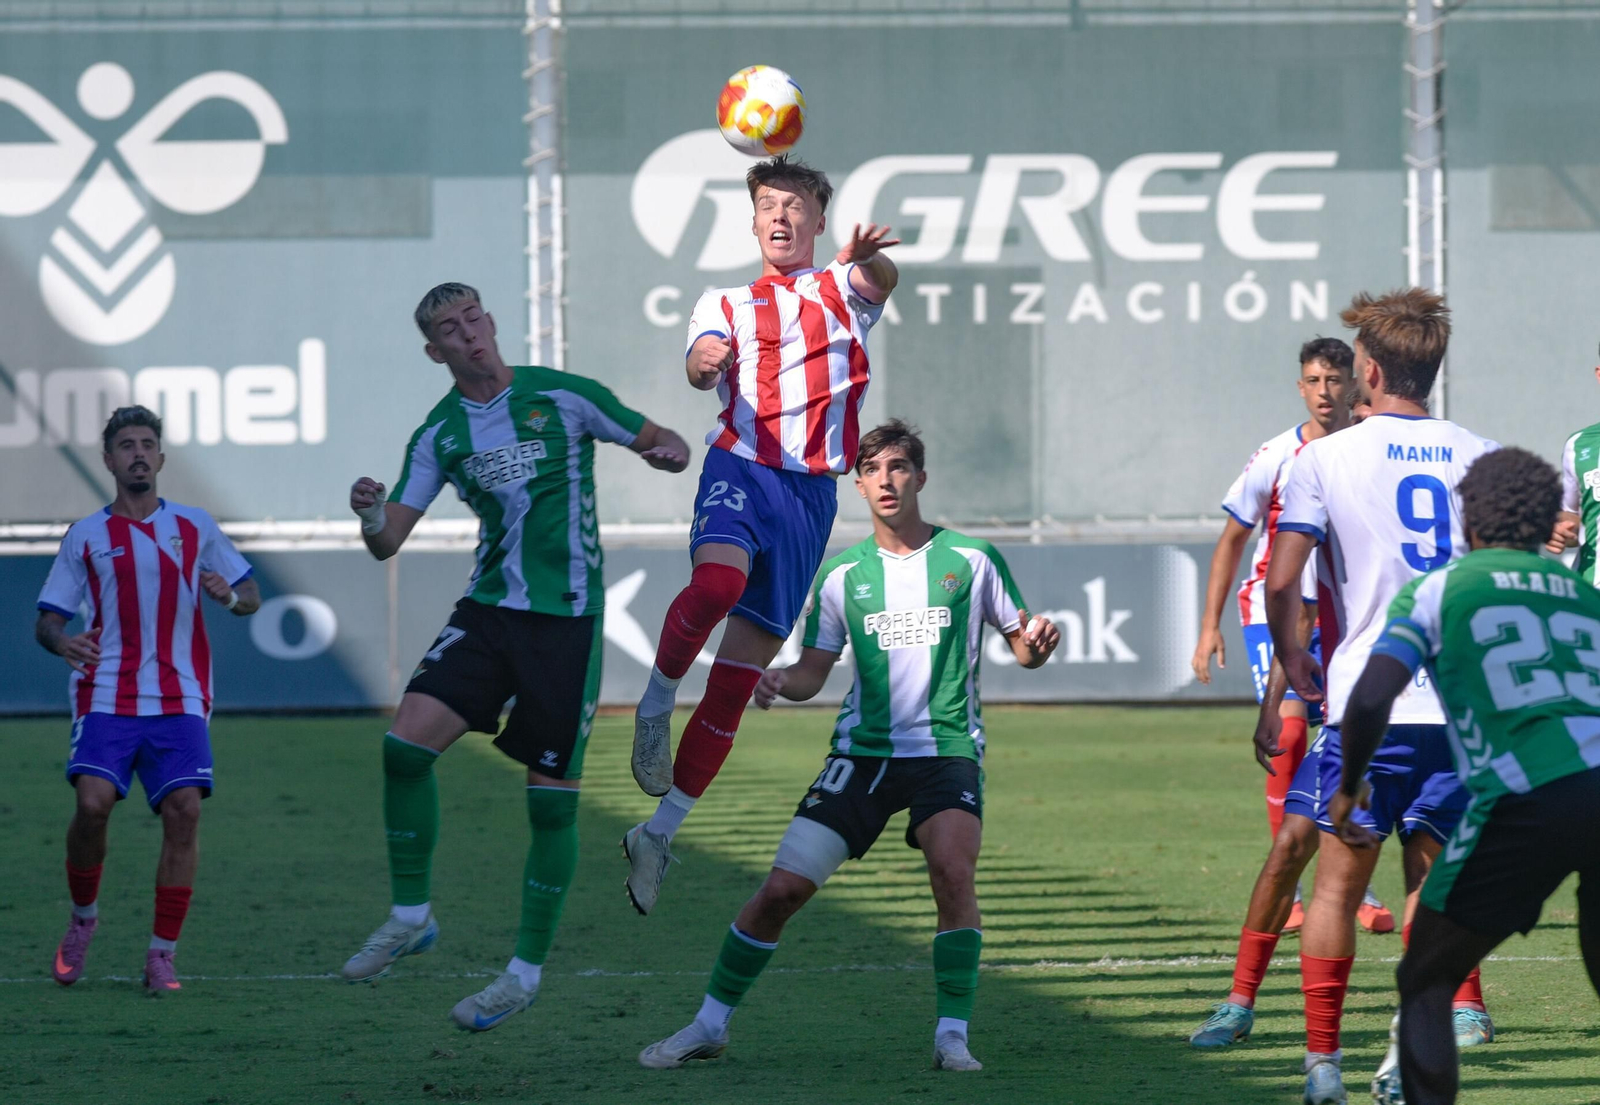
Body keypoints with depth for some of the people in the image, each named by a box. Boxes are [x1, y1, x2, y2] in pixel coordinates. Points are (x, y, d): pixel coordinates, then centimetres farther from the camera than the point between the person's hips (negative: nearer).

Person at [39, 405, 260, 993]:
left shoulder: (194, 527, 13)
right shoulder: (86, 536, 10)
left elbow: (251, 597, 15)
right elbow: (47, 619, 9)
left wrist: (229, 596, -9)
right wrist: (61, 641, -15)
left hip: (179, 701, 1)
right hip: (106, 696, -1)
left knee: (184, 808, -15)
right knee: (93, 803, -20)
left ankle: (162, 956, -6)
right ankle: (83, 918, 7)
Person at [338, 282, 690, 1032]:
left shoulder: (562, 397, -3)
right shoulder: (439, 435, 6)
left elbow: (664, 445, 6)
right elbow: (389, 542, 5)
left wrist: (668, 453, -18)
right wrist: (370, 517, -18)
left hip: (567, 618, -3)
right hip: (488, 611, 3)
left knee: (552, 798, -1)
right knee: (405, 744, -16)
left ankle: (527, 969, 10)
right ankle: (411, 916, 0)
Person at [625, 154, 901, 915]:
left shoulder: (841, 289, 16)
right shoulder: (726, 303, 17)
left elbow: (880, 279, -9)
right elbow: (701, 367, -4)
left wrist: (867, 256, -35)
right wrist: (705, 360, -30)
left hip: (811, 491, 1)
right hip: (741, 468, -1)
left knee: (738, 680, 0)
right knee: (718, 580, -37)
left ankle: (660, 832, 7)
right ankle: (655, 706, -15)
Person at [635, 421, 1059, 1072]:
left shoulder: (970, 560, 2)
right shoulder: (842, 574, 7)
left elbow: (1020, 646, 9)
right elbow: (813, 672, 10)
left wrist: (1037, 647, -15)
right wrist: (777, 682, -12)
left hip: (946, 750, -2)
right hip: (862, 750, 2)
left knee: (953, 869, -30)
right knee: (783, 888, -5)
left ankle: (952, 1036, -21)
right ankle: (710, 1025, 11)